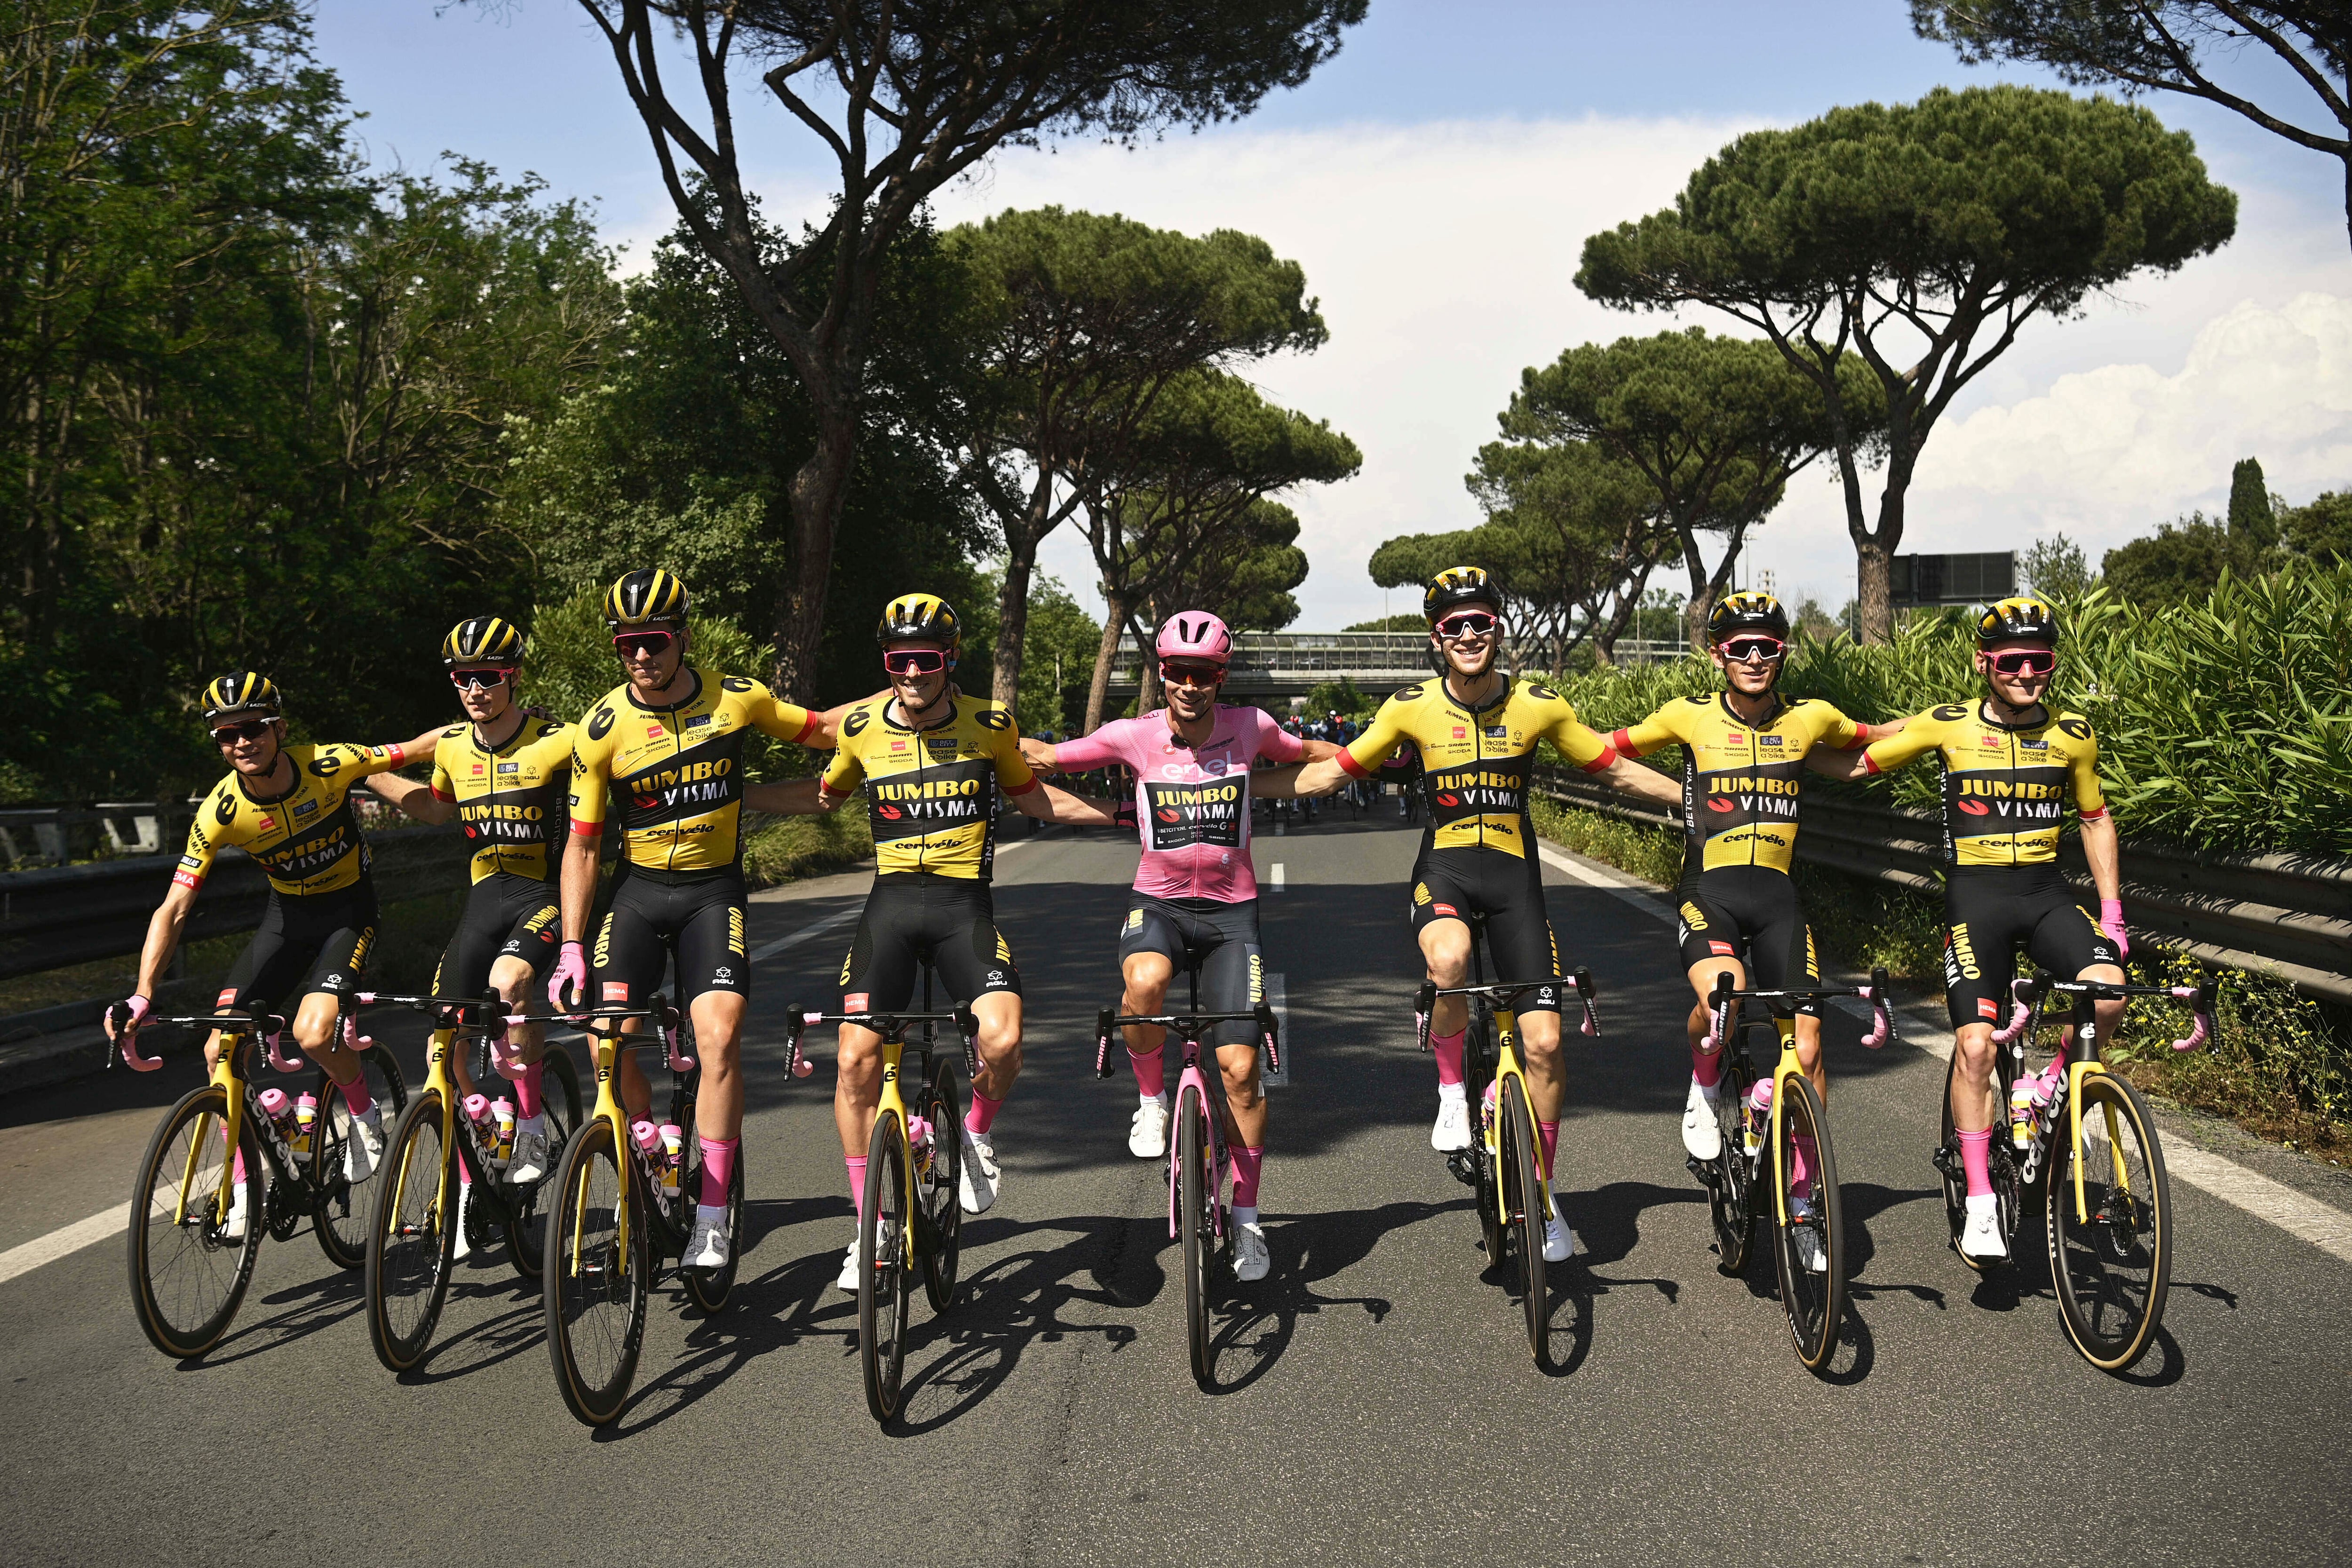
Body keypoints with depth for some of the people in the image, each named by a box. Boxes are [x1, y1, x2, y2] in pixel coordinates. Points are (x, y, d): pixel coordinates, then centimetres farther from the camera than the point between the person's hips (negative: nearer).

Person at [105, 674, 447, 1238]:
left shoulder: (330, 765, -24)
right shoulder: (220, 812, -19)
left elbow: (420, 747, -12)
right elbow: (173, 909, -19)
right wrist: (141, 996, -28)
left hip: (348, 907, -3)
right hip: (287, 913, 3)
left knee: (313, 1032, -28)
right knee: (220, 1049, -9)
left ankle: (366, 1112, 5)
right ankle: (246, 1187, 8)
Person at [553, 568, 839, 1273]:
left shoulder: (738, 698, -7)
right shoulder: (603, 728, -9)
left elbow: (818, 730, 12)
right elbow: (581, 845, -4)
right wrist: (571, 947, -8)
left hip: (714, 889, -1)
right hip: (639, 890, 1)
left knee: (719, 1036, -19)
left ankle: (712, 1215, -9)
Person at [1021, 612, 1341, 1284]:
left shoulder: (1250, 728, -5)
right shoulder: (1135, 736, -7)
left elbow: (1309, 752, 14)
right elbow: (1046, 759, 1)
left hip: (1231, 911, 1)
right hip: (1157, 902, 0)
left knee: (1240, 1067, -5)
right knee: (1144, 983, -37)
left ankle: (1246, 1219, 12)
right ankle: (1152, 1101, -8)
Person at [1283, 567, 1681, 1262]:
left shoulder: (1538, 704, -3)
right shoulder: (1412, 708, -4)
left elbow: (1616, 768, 8)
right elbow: (1335, 771, 5)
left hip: (1513, 874, 1)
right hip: (1444, 870, -1)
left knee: (1544, 1043, -5)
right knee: (1449, 959, -38)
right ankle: (1452, 1087, -9)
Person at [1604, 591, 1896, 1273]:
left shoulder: (1809, 719, 3)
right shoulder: (1692, 716, -1)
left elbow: (1874, 740, 23)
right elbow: (1611, 748, 11)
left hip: (1778, 897, 2)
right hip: (1708, 891, -2)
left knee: (1806, 1049, -1)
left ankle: (1800, 1201, 17)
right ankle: (1704, 1090, 3)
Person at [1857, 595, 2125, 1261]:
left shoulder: (2073, 734, 2)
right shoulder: (1950, 726, -5)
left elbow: (2094, 818, 14)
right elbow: (1859, 763, 6)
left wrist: (2112, 912, 9)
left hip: (2046, 891, 2)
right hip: (1975, 893, -2)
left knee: (2108, 993, -25)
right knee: (1975, 1044, -12)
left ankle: (2048, 1090, 5)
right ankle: (1980, 1202, 1)